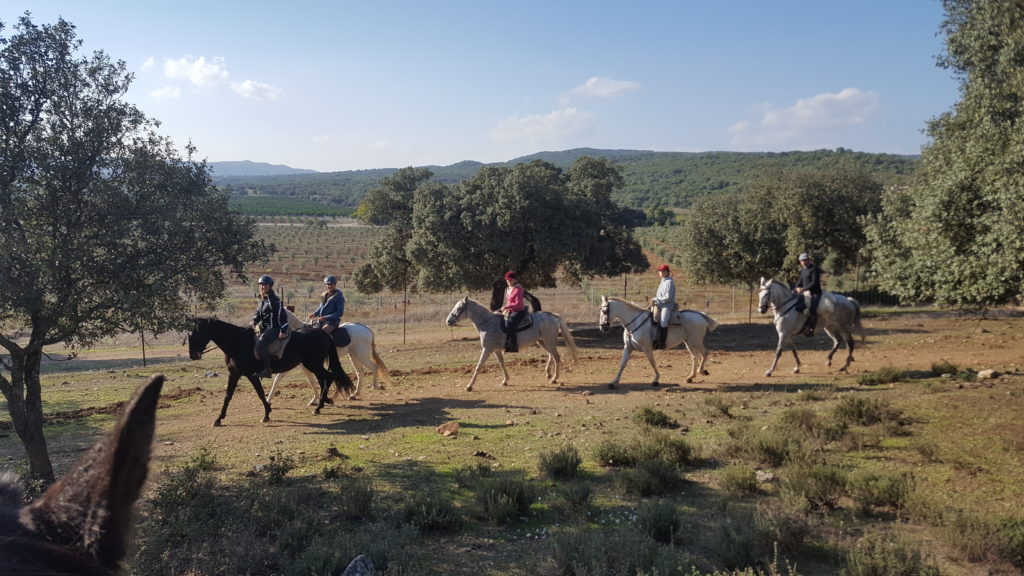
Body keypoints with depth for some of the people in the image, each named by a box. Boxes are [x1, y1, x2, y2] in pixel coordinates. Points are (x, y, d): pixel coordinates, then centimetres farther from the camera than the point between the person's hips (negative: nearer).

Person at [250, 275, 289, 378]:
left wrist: (283, 331, -23)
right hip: (264, 328, 10)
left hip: (274, 329, -10)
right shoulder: (262, 300, 16)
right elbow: (258, 313, 24)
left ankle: (267, 370, -25)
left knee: (260, 344, -29)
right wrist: (254, 321, 2)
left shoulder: (274, 299, -12)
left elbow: (281, 315, -17)